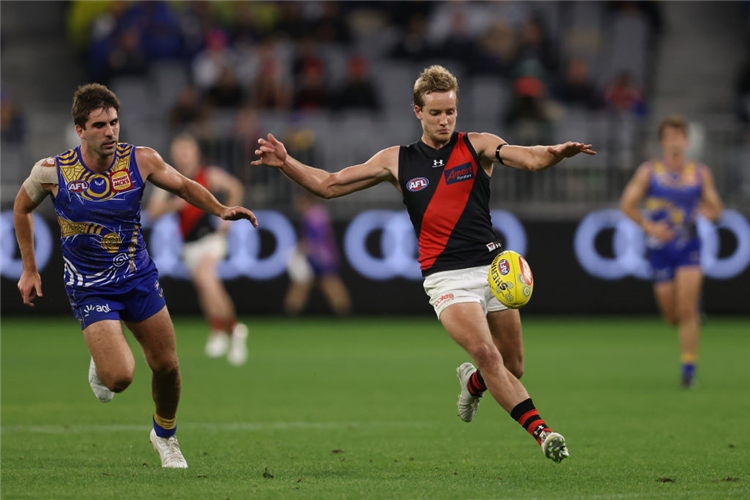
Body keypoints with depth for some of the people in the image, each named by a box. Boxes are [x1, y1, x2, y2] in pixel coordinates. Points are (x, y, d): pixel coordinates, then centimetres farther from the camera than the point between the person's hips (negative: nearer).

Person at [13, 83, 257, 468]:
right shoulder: (51, 172, -16)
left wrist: (221, 209, -13)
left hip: (138, 277, 3)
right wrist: (29, 270, 7)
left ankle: (165, 435, 35)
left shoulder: (140, 161, -12)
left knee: (166, 366, 6)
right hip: (89, 288, -3)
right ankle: (102, 364, 21)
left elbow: (184, 187, 4)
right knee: (120, 377, -18)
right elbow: (22, 208, 5)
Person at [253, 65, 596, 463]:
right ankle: (541, 432, -22)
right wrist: (286, 163, -2)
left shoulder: (477, 146, 4)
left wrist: (555, 153, -36)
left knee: (512, 368, 7)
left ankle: (472, 382, 41)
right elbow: (328, 185, 13)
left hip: (493, 267, 2)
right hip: (445, 277, -2)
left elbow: (527, 158, -13)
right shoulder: (397, 161, 8)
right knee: (486, 353, -23)